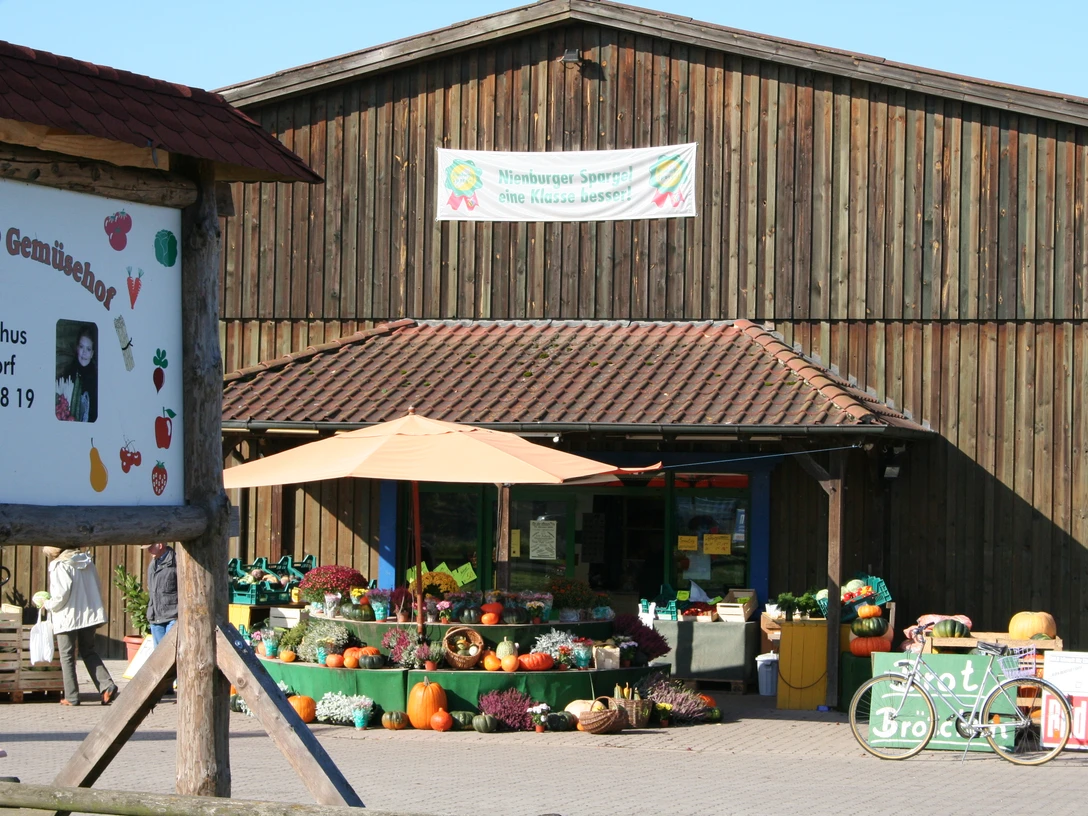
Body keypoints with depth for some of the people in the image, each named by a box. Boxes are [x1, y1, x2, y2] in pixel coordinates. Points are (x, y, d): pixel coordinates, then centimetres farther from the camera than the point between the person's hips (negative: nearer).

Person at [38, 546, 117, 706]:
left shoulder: (59, 566, -12)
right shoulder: (86, 561, 8)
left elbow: (61, 594, -18)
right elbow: (98, 588, 11)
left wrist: (48, 604, -1)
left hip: (68, 618, -6)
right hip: (90, 614, 6)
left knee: (67, 656, 5)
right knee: (88, 652, 16)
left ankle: (71, 697, 5)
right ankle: (107, 686, -1)